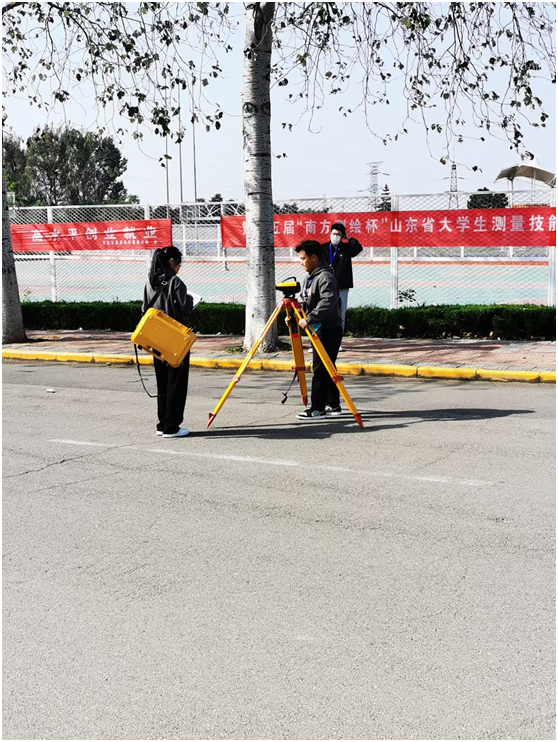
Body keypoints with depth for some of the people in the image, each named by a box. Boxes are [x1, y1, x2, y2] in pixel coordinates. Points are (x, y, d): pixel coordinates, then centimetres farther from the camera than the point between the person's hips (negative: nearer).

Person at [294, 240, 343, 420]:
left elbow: (328, 302, -29)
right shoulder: (310, 277, 16)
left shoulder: (325, 277, -16)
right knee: (326, 368, 12)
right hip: (320, 330, 10)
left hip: (328, 330, -10)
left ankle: (317, 409, -5)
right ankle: (333, 405, 19)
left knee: (320, 368, -8)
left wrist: (309, 319, -29)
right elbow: (306, 302, 22)